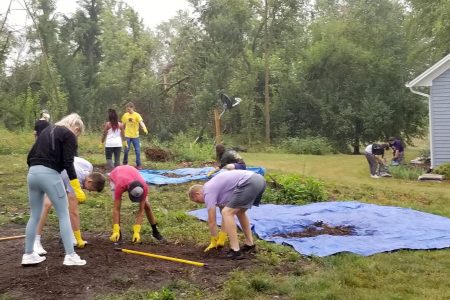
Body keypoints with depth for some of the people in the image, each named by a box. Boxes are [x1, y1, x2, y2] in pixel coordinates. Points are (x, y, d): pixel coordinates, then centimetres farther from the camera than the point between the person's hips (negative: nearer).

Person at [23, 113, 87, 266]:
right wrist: (77, 189, -12)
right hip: (50, 175, -7)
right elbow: (68, 163, -12)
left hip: (32, 173, 7)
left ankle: (28, 255, 23)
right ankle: (70, 256, 2)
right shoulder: (69, 135, -1)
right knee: (64, 215, 2)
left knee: (35, 216, 17)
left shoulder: (47, 130, 22)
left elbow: (30, 156, 20)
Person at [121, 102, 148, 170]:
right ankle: (125, 163, 19)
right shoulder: (125, 115, 2)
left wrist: (144, 129, -42)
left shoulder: (137, 115, -9)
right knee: (126, 150, 2)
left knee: (137, 150, -1)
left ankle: (139, 165, 8)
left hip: (135, 136, -2)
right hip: (127, 136, 2)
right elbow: (123, 125, 13)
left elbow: (141, 122, -24)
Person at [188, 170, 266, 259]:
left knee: (227, 213, -5)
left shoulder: (208, 192, 1)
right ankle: (249, 244, 28)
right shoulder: (214, 187, 28)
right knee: (239, 211, 27)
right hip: (259, 180, 10)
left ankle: (235, 251, -6)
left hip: (249, 183, -10)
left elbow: (211, 222, 4)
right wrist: (221, 239, 33)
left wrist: (214, 242, 18)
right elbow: (225, 215, 31)